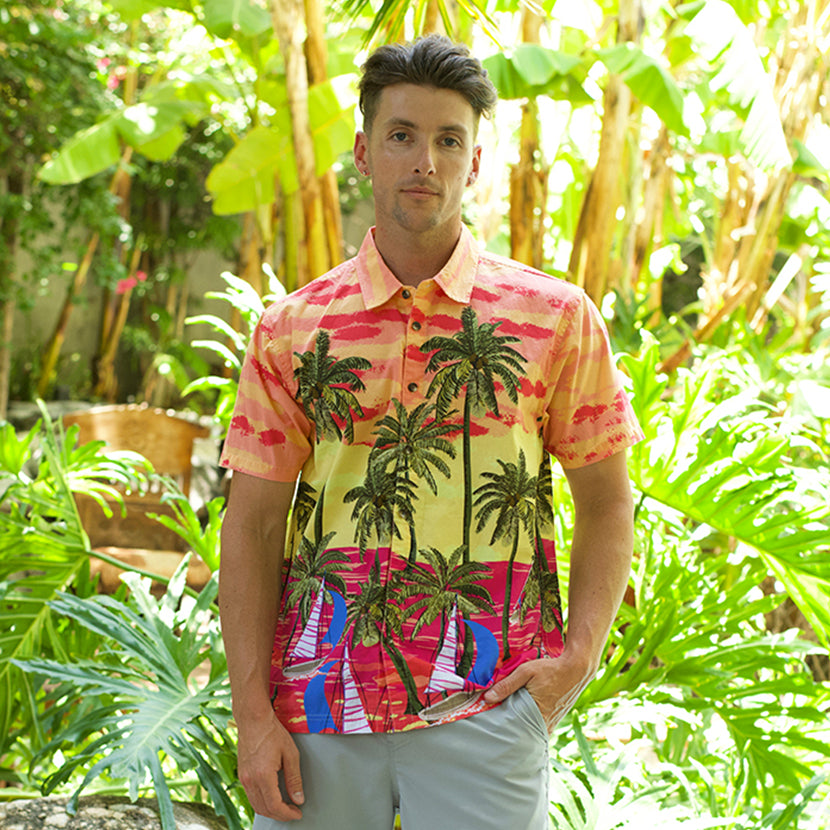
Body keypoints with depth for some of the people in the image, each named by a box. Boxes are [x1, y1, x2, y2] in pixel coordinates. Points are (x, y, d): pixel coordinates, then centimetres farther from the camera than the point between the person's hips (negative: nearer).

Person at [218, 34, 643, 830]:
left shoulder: (556, 317, 2)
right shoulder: (291, 330, 5)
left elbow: (606, 504, 8)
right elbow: (252, 526, 4)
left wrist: (579, 657, -4)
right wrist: (253, 714, -2)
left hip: (483, 710, -1)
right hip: (317, 704, 1)